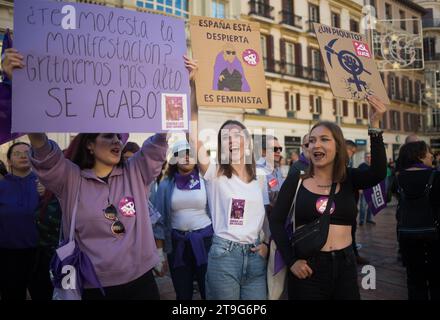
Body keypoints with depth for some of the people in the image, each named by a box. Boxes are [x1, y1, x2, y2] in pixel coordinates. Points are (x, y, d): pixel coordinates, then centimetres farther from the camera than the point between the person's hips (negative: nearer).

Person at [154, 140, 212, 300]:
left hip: (204, 239, -2)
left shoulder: (205, 181, -3)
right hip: (177, 242, 2)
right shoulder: (166, 185, 1)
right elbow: (160, 215, 3)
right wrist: (159, 249, 2)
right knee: (182, 292, 15)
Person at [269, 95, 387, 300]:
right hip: (307, 268, -2)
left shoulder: (349, 179, 2)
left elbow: (378, 173, -17)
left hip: (345, 267, 2)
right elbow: (276, 221, -4)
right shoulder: (295, 181, -2)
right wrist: (291, 260, -12)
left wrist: (374, 125, -22)